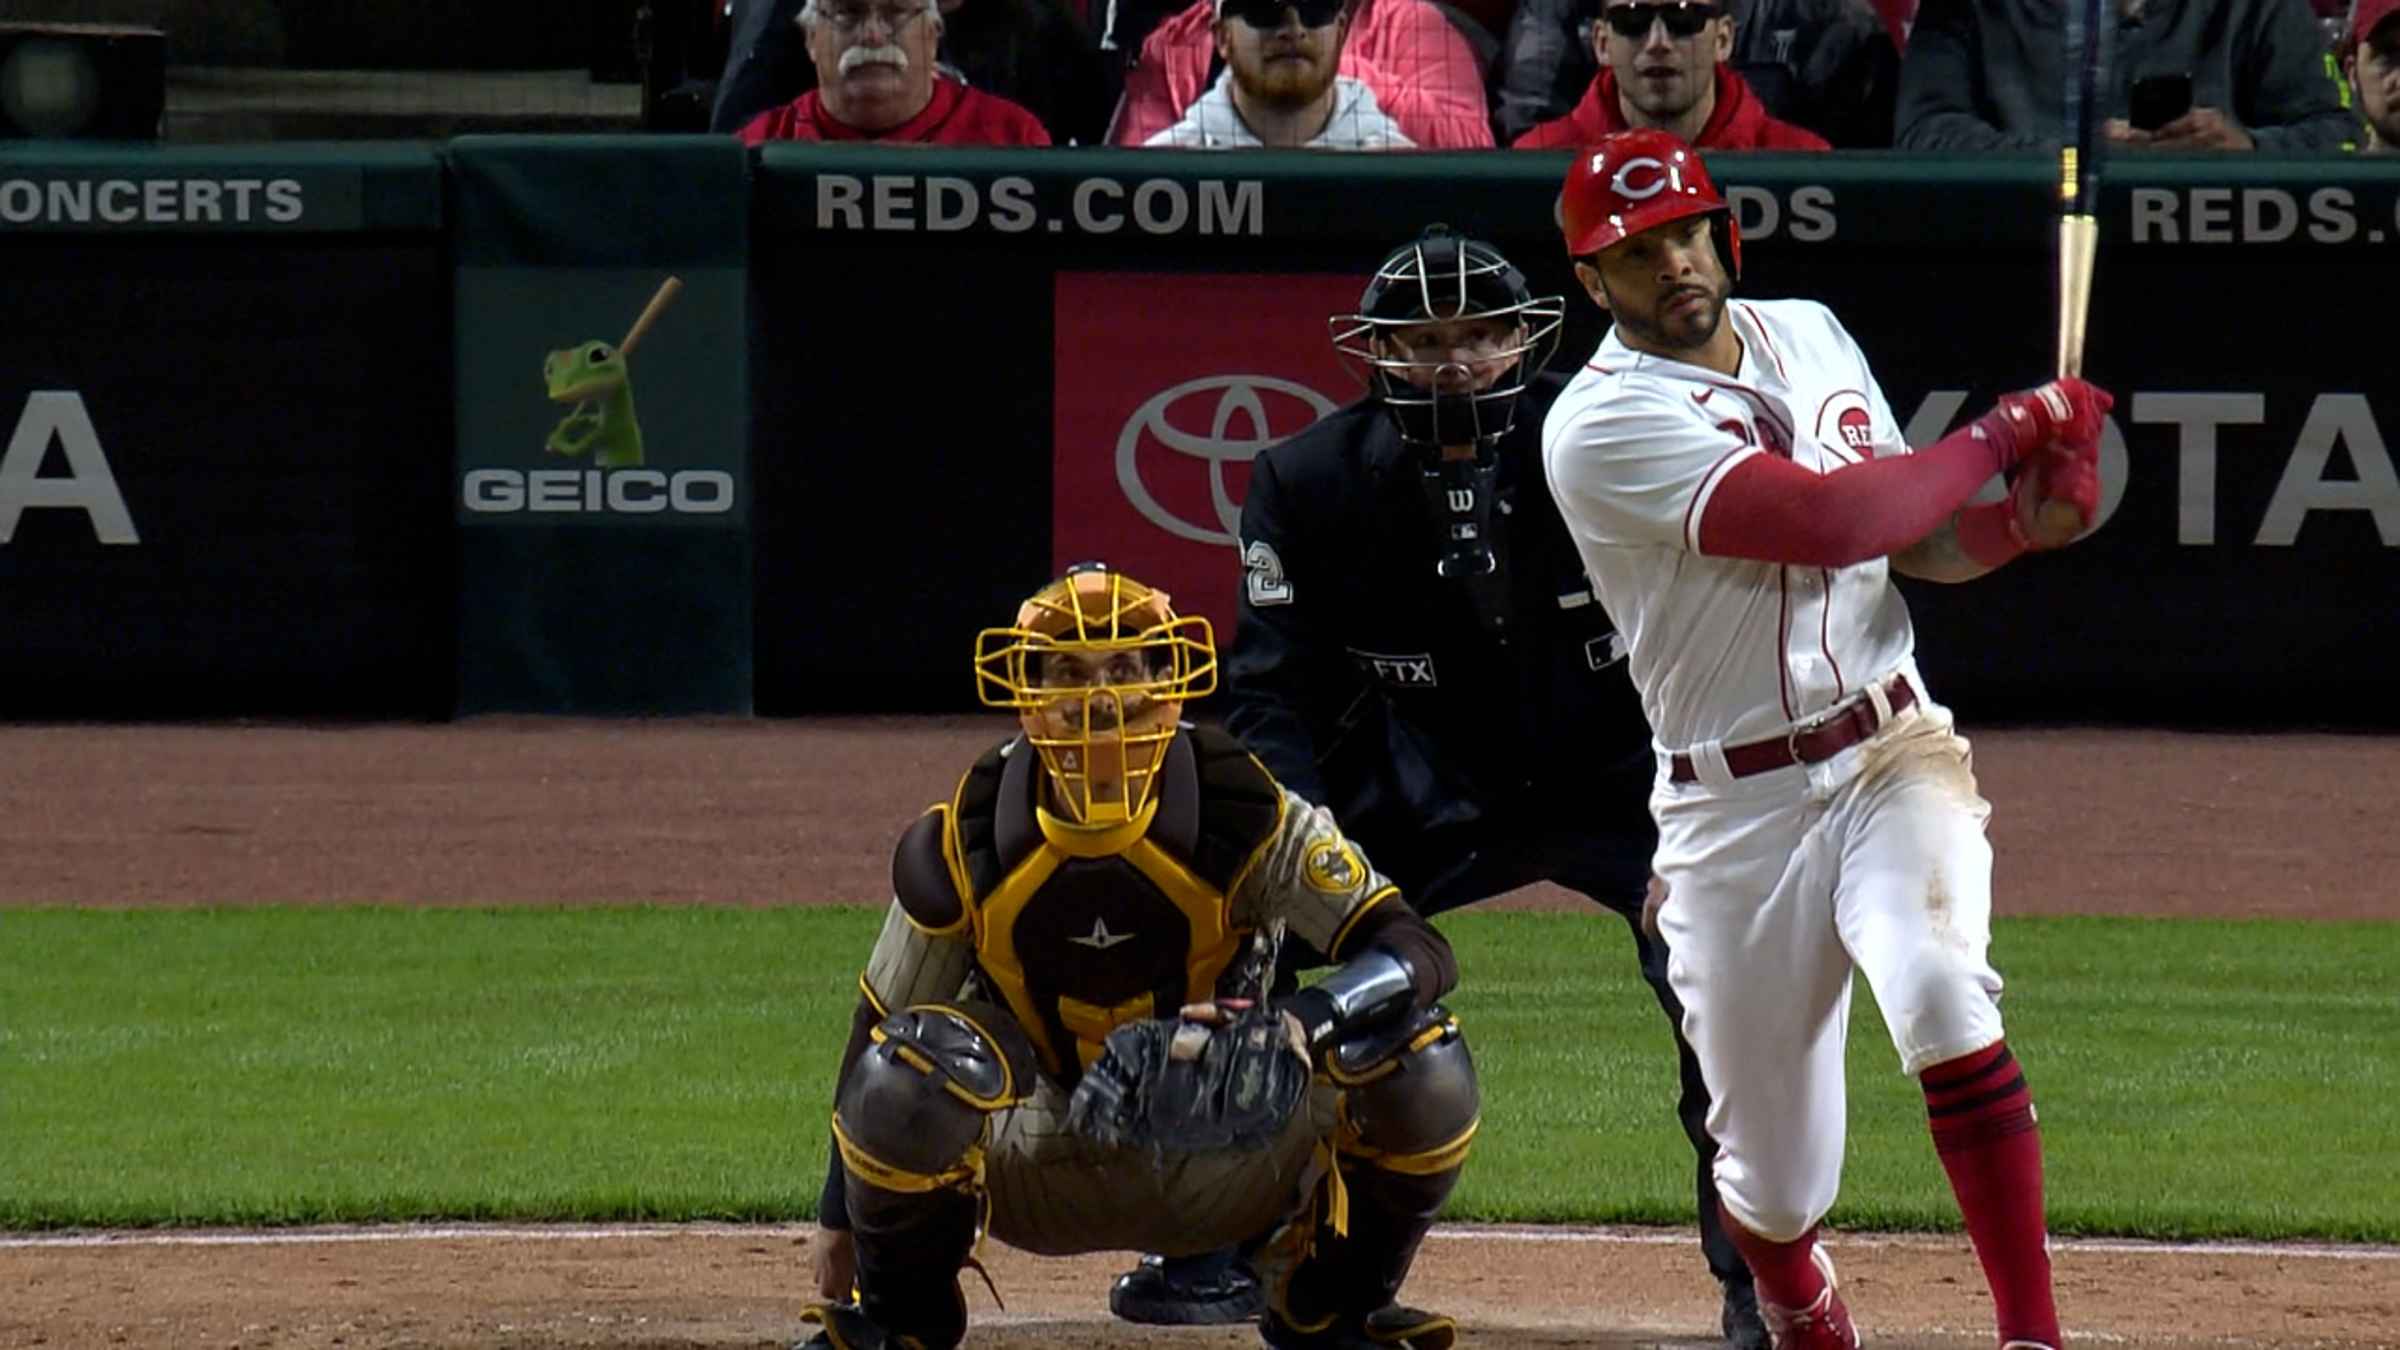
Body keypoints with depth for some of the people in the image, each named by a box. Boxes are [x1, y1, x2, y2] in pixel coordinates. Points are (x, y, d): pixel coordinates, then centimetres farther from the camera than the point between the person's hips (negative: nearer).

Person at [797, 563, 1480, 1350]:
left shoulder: (1246, 822, -18)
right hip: (1036, 1170, 0)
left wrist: (1301, 1023, -46)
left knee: (1423, 1057, -22)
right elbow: (878, 1026, 0)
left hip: (1217, 1163, 0)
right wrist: (839, 1220, 2)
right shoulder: (961, 850, -14)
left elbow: (1419, 954, -25)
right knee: (910, 1066, -32)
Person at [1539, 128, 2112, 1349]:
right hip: (1735, 816, -3)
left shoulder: (1808, 334, 9)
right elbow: (1829, 522, -24)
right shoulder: (1604, 425, -15)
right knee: (1775, 1186, 3)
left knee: (1938, 990, -29)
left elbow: (1911, 535, 17)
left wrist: (2015, 524, -5)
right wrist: (1998, 437, -11)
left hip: (1892, 756, 3)